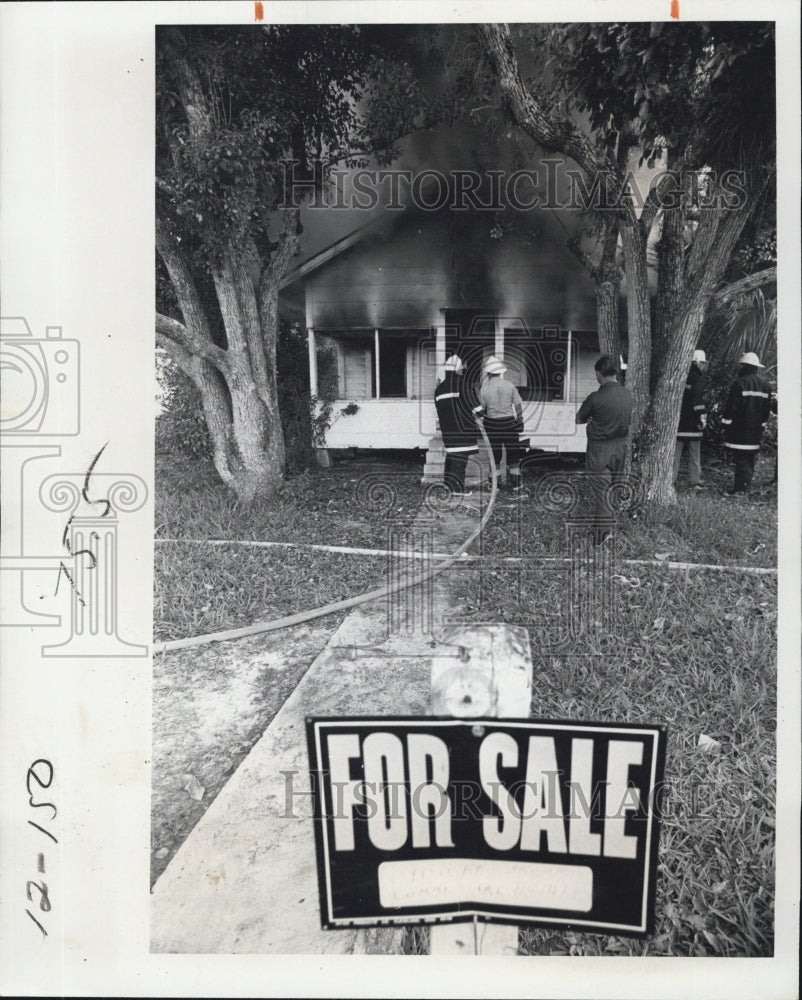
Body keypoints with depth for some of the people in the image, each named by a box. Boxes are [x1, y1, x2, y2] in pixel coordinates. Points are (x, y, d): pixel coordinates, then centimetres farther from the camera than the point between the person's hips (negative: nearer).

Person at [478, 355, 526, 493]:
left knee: (494, 456, 10)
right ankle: (516, 485, 9)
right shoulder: (509, 386, -5)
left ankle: (494, 486, 14)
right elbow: (518, 406, -1)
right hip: (509, 423, 0)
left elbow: (481, 409, -3)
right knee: (513, 456, 9)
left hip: (492, 425, 0)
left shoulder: (484, 389, -8)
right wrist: (520, 423, 8)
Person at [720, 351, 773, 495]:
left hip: (740, 430, -7)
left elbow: (732, 407, -12)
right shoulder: (766, 385, 12)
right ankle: (746, 486, 18)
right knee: (751, 460, 12)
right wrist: (761, 425, 22)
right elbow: (767, 409, 16)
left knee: (741, 459, -7)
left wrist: (726, 424, -5)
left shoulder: (740, 383, -11)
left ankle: (740, 488, -7)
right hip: (756, 431, 7)